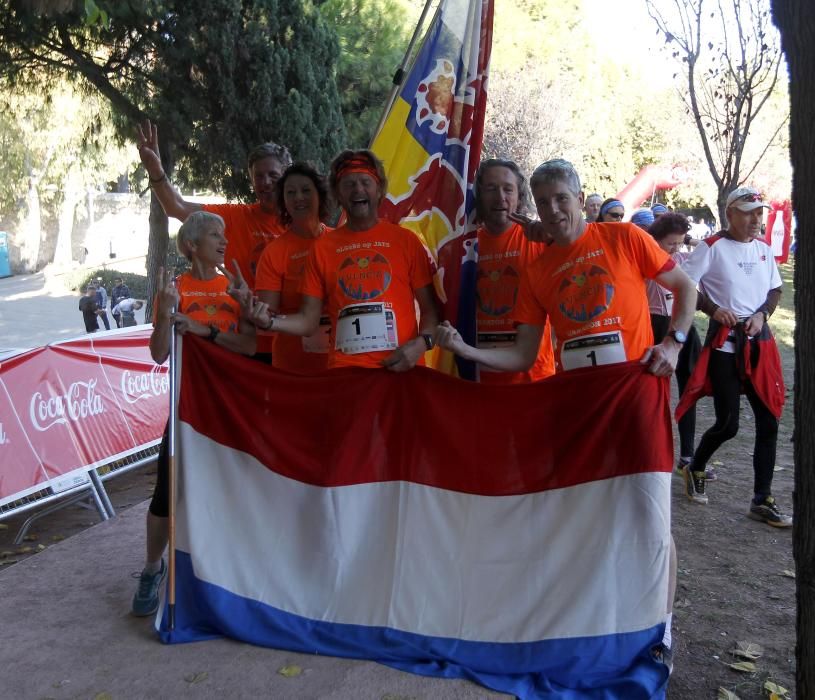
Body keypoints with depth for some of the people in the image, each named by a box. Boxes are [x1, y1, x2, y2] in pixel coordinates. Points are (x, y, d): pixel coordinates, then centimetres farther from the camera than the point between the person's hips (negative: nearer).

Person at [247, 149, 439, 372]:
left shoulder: (405, 240, 3)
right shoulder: (322, 247, 5)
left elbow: (431, 309, 3)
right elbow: (309, 320, 5)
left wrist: (421, 343, -15)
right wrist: (270, 321, -12)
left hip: (401, 368, 0)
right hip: (344, 370, 1)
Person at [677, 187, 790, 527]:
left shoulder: (763, 247, 9)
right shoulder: (712, 247, -8)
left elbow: (775, 290, 17)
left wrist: (762, 313, -2)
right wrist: (713, 309, -20)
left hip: (759, 341, 6)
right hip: (724, 342, -5)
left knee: (769, 421, 3)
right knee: (728, 424, -2)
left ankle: (762, 500, 15)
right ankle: (694, 469, 29)